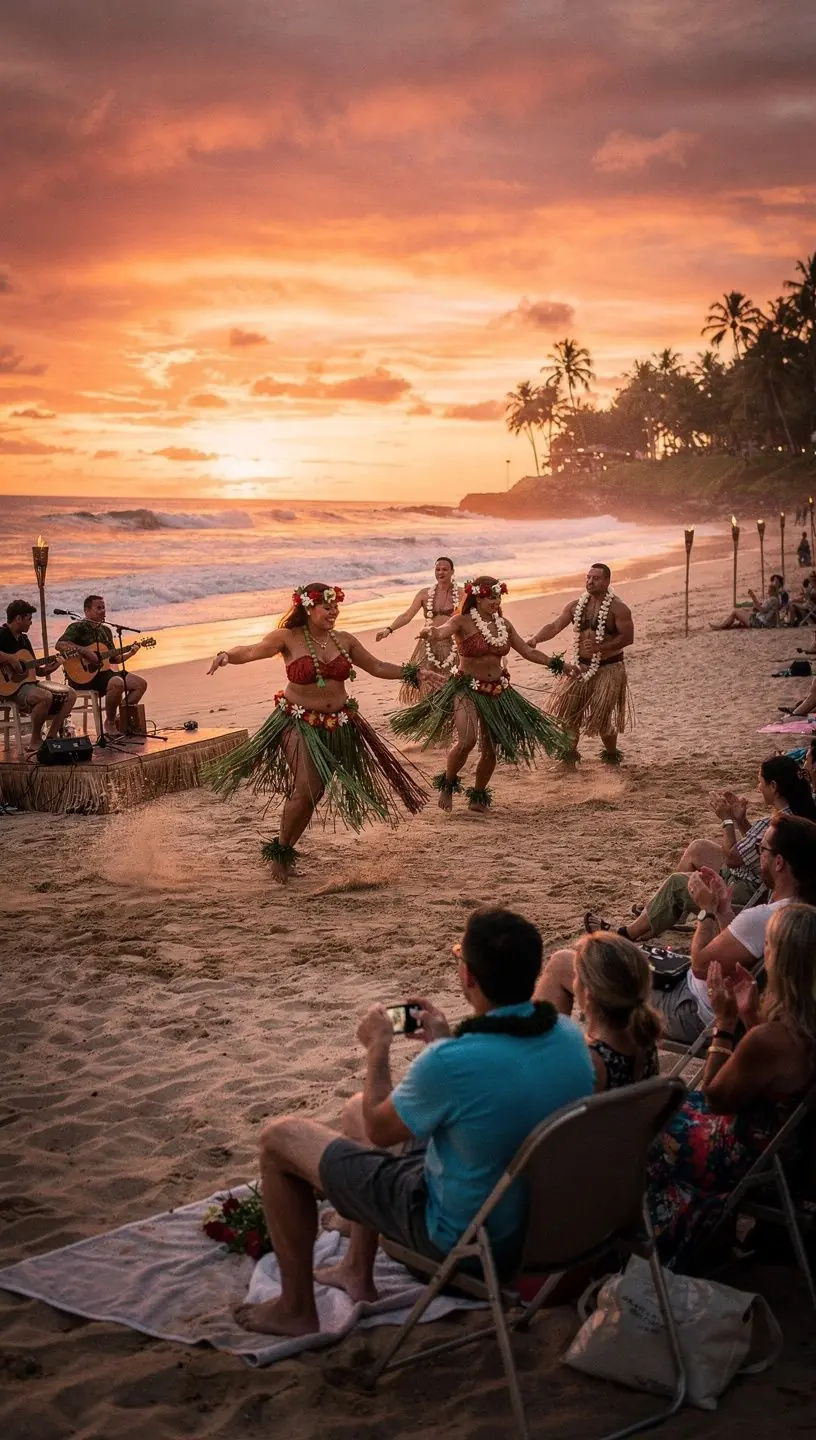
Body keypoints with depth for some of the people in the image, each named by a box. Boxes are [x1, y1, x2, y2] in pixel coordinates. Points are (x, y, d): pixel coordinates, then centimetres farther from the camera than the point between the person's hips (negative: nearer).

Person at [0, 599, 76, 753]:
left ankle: (50, 738, 2)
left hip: (28, 682, 10)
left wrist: (48, 669, 1)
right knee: (46, 697, -35)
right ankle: (35, 743, -20)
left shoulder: (24, 639, 19)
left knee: (70, 696, 3)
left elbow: (36, 671, 20)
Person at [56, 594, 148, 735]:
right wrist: (84, 651, -28)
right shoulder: (78, 627, -6)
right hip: (84, 676, -9)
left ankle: (120, 718, 2)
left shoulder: (106, 630, 19)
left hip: (104, 671, 9)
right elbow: (60, 645, -22)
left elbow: (113, 658, 22)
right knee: (117, 683, -34)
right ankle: (110, 723, -15)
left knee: (141, 684, -2)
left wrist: (129, 654, 6)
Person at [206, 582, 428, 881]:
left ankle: (285, 850, 25)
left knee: (316, 791, 7)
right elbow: (252, 651, -21)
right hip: (299, 723, -5)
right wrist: (228, 655, -41)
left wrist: (412, 673, 6)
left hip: (338, 725, 5)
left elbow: (377, 667, 14)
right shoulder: (289, 638, -9)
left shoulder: (344, 640, 5)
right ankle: (280, 849, 6)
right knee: (306, 788, -17)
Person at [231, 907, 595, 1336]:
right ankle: (356, 1271, 39)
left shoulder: (449, 1063, -34)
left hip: (463, 1234, -7)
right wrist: (447, 1039, 11)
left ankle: (296, 1308, 20)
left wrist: (378, 1047, 1)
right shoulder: (571, 1037, -13)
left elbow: (379, 1130, -12)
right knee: (371, 1108, 27)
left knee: (280, 1138, 5)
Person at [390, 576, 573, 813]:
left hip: (498, 692, 5)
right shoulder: (463, 622, -10)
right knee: (466, 740, -25)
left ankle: (478, 795, 30)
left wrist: (557, 664, 8)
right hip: (467, 689, -5)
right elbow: (443, 631, -32)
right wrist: (431, 632, -56)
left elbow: (528, 652, 13)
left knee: (490, 749, 7)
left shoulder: (503, 624, 6)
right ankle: (447, 784, 1)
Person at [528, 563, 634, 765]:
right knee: (567, 711, 5)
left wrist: (600, 647, -27)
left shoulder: (617, 608, -11)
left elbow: (628, 637, -16)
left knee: (601, 717, -4)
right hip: (581, 667, 5)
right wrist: (535, 639, -22)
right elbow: (555, 627, -3)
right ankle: (570, 753, 24)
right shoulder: (576, 605, 3)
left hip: (608, 669, -5)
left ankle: (612, 754, 21)